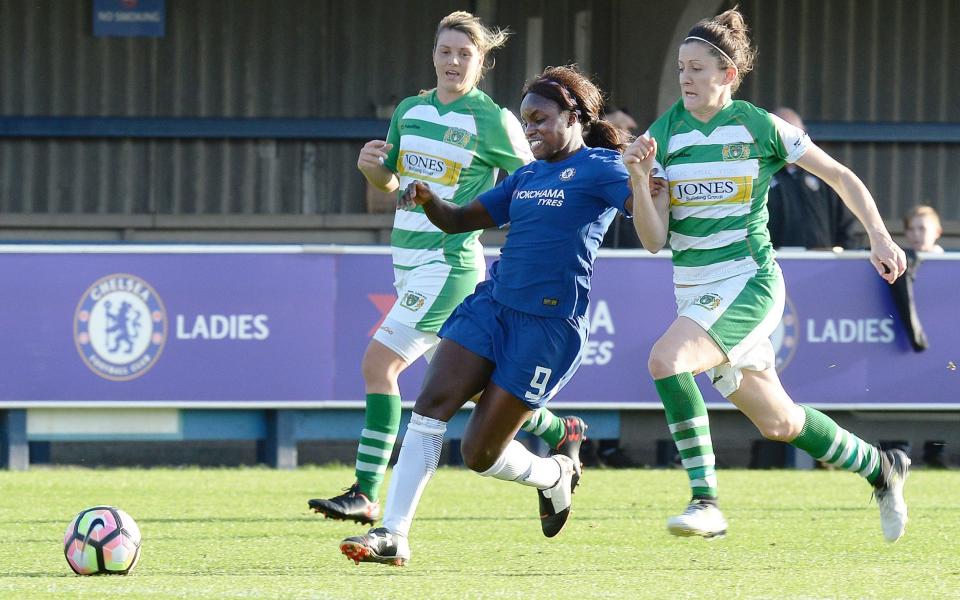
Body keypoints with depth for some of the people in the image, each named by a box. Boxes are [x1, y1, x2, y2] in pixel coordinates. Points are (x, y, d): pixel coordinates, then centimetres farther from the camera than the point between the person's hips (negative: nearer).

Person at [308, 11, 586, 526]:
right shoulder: (410, 111, 10)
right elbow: (391, 183, 21)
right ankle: (559, 431, 37)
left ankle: (365, 494, -15)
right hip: (409, 260, 8)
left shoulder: (493, 121, -8)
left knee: (379, 363, -16)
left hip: (450, 263, -8)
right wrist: (371, 166, 0)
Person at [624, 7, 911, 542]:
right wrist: (639, 179, -17)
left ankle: (706, 501, -26)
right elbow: (654, 239, -1)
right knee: (778, 422, 12)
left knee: (665, 358, -30)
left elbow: (841, 176, 6)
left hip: (749, 282, -5)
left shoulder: (760, 127, -6)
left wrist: (879, 237, -2)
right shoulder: (663, 135, 2)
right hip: (695, 291, 5)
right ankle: (880, 468, 37)